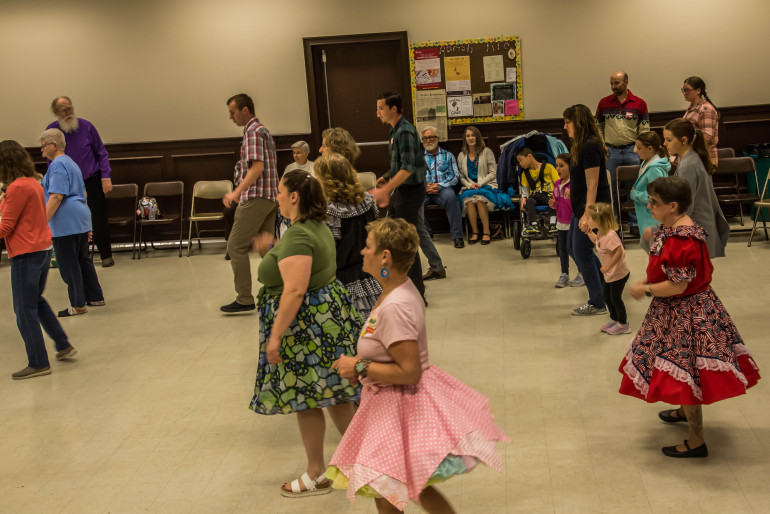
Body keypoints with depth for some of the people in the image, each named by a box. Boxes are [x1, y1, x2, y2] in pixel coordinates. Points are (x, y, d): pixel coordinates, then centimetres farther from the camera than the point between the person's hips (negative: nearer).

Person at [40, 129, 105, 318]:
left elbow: (56, 197, -21)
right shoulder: (71, 163, 20)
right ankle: (95, 297, 22)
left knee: (68, 265, -4)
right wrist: (87, 224, 27)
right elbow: (82, 193, 24)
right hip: (81, 220, 10)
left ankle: (78, 304, 0)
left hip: (66, 222, -10)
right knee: (83, 259, 16)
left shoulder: (58, 165, -12)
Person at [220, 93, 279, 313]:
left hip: (256, 197, -10)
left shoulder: (253, 132, -11)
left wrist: (237, 192, -25)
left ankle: (244, 299, -6)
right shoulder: (263, 130, 20)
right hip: (270, 197, 10)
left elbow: (257, 166, -22)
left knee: (236, 246, -6)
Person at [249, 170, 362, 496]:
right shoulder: (317, 227, 10)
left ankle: (317, 475, 13)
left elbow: (294, 291, -27)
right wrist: (272, 251, 13)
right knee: (332, 391, 18)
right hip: (328, 313, 10)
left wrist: (276, 334, -24)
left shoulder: (298, 236, -22)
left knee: (304, 398, 2)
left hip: (306, 322, -10)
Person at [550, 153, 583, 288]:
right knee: (562, 248, 11)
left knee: (570, 248, -6)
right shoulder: (557, 184, 8)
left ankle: (583, 273, 12)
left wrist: (571, 197, -31)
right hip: (561, 221, 7)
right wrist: (553, 204, -1)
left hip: (572, 222, -7)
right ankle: (564, 275, 22)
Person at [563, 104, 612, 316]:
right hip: (580, 207, 10)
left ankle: (597, 303, 8)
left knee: (582, 252, -3)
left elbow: (593, 183, -22)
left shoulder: (590, 147, -19)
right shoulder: (581, 146, 12)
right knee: (577, 250, 16)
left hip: (592, 208, -10)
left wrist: (587, 215, -24)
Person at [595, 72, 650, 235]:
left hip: (631, 150, -1)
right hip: (610, 151, 1)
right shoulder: (604, 103, 5)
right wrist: (601, 146, -1)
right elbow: (598, 127, 11)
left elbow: (645, 129, 2)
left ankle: (634, 223, 13)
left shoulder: (639, 104, 1)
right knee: (609, 188, 4)